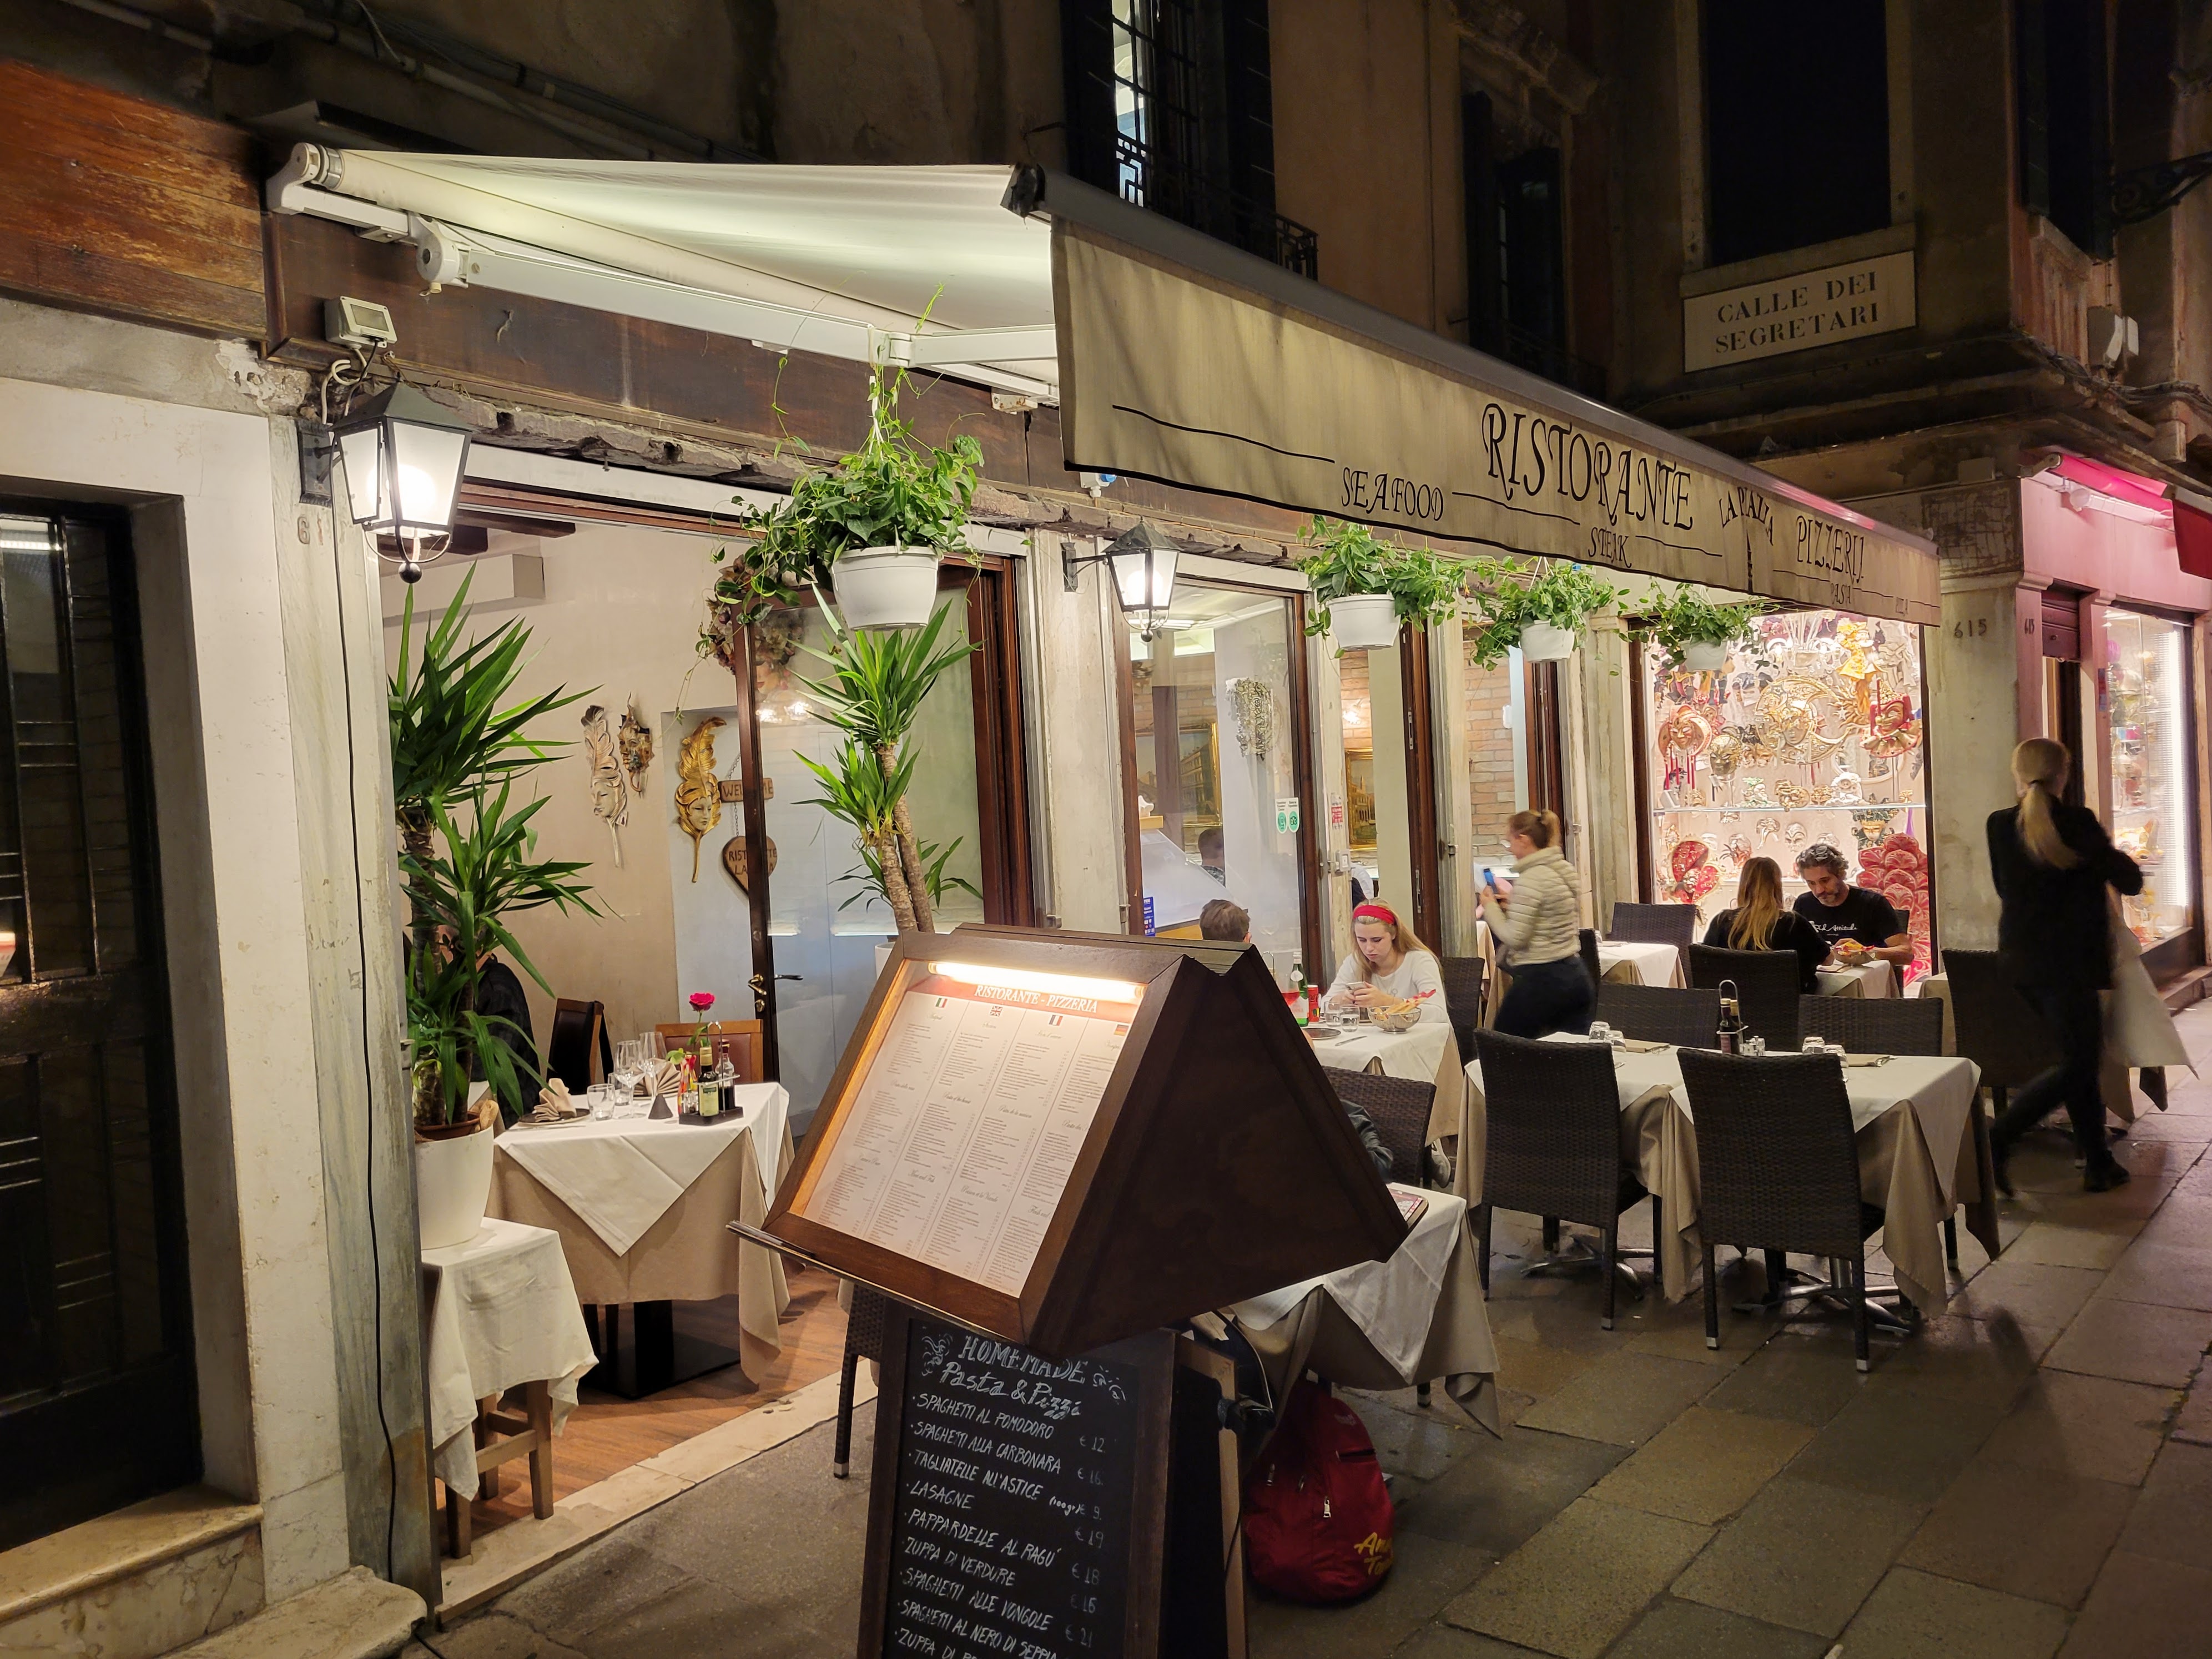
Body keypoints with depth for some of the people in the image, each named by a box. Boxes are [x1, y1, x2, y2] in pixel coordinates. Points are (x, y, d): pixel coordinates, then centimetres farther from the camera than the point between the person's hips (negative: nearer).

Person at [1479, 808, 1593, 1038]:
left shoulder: (1531, 879, -16)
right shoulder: (1567, 870, 10)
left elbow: (1514, 938, -16)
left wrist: (1491, 907, -2)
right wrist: (1514, 905, 17)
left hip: (1540, 980, -8)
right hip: (1575, 976, 8)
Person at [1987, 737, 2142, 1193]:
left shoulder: (2000, 825, 1)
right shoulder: (2078, 823, -13)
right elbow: (2130, 882, -4)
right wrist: (2110, 852, 15)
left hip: (2020, 958, 6)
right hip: (2067, 961, -6)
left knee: (2082, 1057, 17)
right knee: (2076, 1065, 0)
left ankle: (2099, 1164, 22)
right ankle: (1995, 1144, -10)